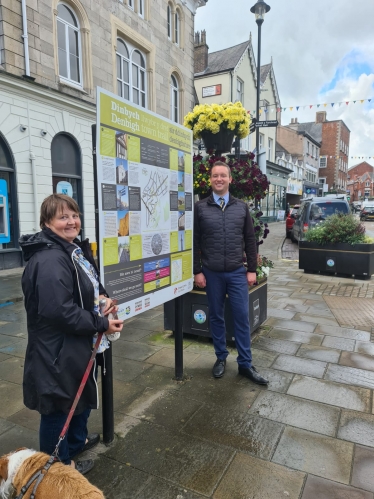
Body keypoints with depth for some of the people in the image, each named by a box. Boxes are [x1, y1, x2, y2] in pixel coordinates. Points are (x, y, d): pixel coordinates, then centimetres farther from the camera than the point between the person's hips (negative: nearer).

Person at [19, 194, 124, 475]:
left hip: (78, 343, 11)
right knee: (58, 404, 11)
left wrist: (102, 298, -4)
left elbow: (89, 287, 18)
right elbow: (59, 311, -33)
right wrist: (102, 324, -24)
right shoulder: (50, 261, -27)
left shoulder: (75, 249, 7)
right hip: (57, 349, -10)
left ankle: (77, 441, 52)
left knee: (83, 394, 28)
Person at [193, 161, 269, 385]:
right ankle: (221, 358, 28)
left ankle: (245, 364, 19)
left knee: (242, 317, 5)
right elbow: (195, 242, 0)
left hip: (237, 272, 1)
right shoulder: (200, 207, 0)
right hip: (212, 273, -1)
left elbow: (250, 240, 6)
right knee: (216, 317, 11)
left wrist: (252, 270, 2)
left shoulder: (242, 207, 5)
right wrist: (198, 271, -4)